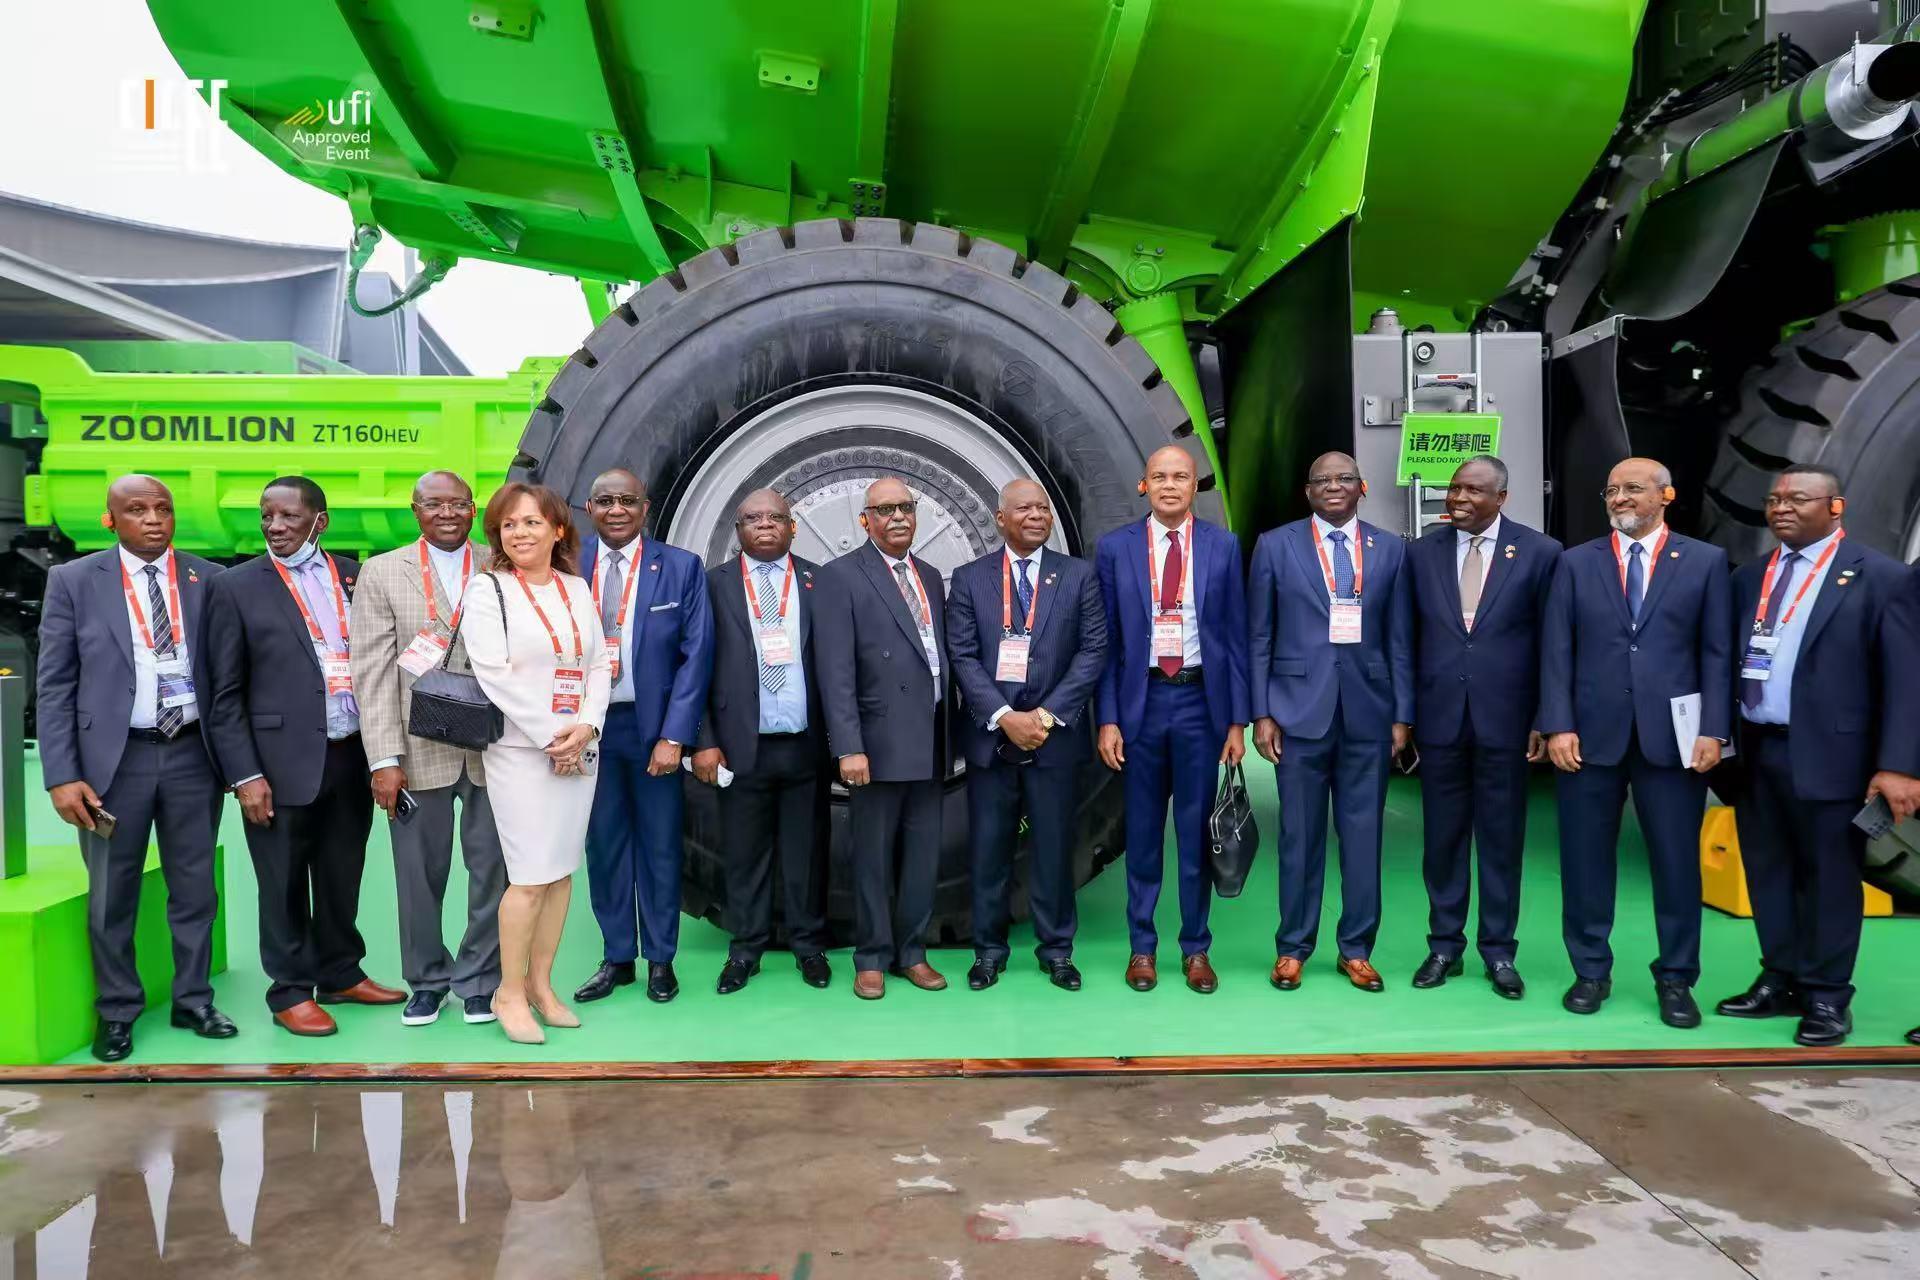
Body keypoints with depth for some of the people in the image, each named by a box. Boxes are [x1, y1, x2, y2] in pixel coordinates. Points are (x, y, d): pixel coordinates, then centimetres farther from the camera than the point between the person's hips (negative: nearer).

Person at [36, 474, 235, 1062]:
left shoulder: (209, 579, 2)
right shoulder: (73, 581, -1)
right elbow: (54, 685, -2)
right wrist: (62, 775, -9)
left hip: (192, 754, 1)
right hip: (114, 757, -1)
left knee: (195, 888, 11)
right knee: (111, 897, 10)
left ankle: (193, 1000, 26)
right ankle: (116, 1012, 27)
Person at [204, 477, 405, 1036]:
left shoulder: (354, 576, 8)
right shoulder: (235, 586, -1)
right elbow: (226, 694, -3)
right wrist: (245, 775, -9)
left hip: (352, 757, 3)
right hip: (284, 763, -3)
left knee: (342, 878, 16)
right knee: (284, 885, 8)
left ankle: (342, 974, 32)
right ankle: (291, 991, 23)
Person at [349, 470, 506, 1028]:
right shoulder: (381, 573, 4)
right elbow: (373, 671, -1)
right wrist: (385, 758, -8)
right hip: (419, 751, 0)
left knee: (493, 872, 7)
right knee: (420, 875, 9)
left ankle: (478, 980, 23)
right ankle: (427, 980, 27)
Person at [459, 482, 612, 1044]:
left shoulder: (578, 589, 12)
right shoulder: (488, 588, -2)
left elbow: (599, 665, 9)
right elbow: (494, 674, -11)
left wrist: (586, 727, -8)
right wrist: (551, 736, -14)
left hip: (579, 750, 5)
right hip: (521, 751, -5)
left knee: (562, 870, 8)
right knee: (531, 876, -6)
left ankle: (540, 984, 19)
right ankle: (510, 993, 9)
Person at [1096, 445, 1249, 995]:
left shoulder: (1223, 546, 3)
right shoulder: (1114, 548, 2)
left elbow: (1235, 635, 3)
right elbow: (1106, 640, 2)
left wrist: (1237, 719, 0)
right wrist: (1107, 718, -3)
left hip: (1201, 699, 0)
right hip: (1140, 699, 0)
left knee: (1196, 828, 8)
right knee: (1143, 830, 9)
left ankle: (1196, 948, 21)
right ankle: (1141, 946, 22)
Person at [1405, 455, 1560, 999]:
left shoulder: (1540, 552, -2)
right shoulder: (1422, 552, 5)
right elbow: (1411, 637, 7)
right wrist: (1404, 713, 4)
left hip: (1504, 716, -2)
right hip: (1439, 715, 2)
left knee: (1501, 838, 7)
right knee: (1443, 837, 10)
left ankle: (1499, 951, 20)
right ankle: (1445, 946, 22)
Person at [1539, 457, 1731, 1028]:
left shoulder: (1705, 561, 6)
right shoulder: (1575, 562, 7)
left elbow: (1717, 652, 2)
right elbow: (1556, 650, 2)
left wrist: (1712, 730, -6)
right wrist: (1558, 726, -6)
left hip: (1671, 735, -1)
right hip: (1591, 735, 1)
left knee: (1677, 860, 6)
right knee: (1585, 858, 7)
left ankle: (1675, 978, 20)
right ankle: (1591, 971, 21)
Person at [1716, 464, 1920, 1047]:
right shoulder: (1749, 578, 11)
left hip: (1826, 755, -5)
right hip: (1755, 752, 5)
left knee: (1829, 878, 5)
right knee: (1767, 872, 13)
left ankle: (1826, 997, 18)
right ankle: (1781, 981, 27)